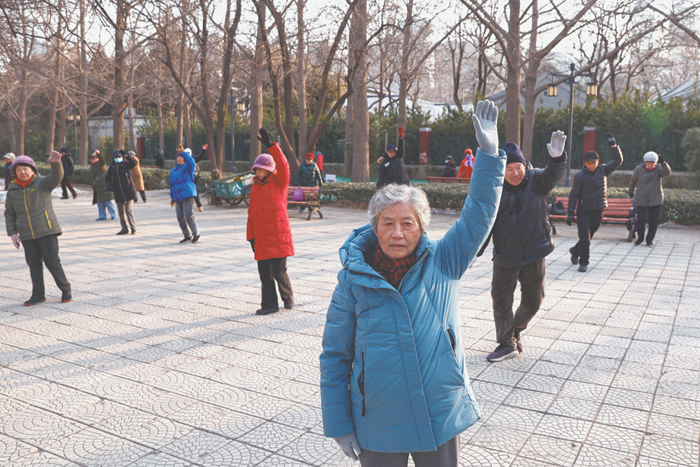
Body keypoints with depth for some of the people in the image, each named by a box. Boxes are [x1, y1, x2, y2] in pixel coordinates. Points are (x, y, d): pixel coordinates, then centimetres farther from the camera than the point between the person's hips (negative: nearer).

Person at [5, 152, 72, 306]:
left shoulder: (42, 183, -4)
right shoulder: (12, 191, 7)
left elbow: (56, 177, -24)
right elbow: (9, 214, 13)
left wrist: (55, 163, -44)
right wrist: (12, 233, 5)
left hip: (47, 231, -4)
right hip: (27, 236, 4)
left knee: (52, 262, -5)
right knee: (34, 265, 10)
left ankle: (65, 290, 11)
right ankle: (38, 295, 20)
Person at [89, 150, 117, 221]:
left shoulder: (100, 163, -3)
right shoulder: (92, 166, 19)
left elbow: (102, 159, -27)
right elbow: (92, 177, 24)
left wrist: (98, 153, -47)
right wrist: (93, 186, 22)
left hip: (104, 184, -8)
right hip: (97, 186, 8)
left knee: (107, 200, -8)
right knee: (99, 201, 7)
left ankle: (113, 214, 3)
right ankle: (102, 216, 11)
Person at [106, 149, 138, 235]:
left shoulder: (126, 164, -2)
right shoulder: (112, 167, 8)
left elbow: (133, 163, -24)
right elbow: (107, 179, 14)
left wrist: (126, 155, -35)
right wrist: (109, 187, -4)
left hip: (128, 192, -4)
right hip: (118, 193, 4)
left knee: (129, 210, -9)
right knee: (121, 212, 9)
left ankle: (133, 227, 3)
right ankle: (124, 229, 19)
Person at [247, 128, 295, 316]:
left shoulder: (279, 183, -1)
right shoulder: (255, 187, 14)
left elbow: (283, 167, -21)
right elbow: (251, 213, 16)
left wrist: (271, 146, -28)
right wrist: (251, 236, 13)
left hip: (278, 236, -6)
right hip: (261, 238, 6)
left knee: (279, 272, -4)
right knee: (264, 274, 8)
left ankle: (288, 298, 21)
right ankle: (270, 304, 20)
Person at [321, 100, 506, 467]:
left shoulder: (443, 263, -6)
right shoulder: (354, 279, -9)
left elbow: (478, 215, -12)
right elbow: (334, 355, -4)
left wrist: (488, 153, -23)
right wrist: (338, 424, -2)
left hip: (441, 420, 1)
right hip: (378, 429, -1)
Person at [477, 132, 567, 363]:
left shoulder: (536, 180, -3)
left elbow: (553, 174, -25)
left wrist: (557, 157, -47)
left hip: (534, 254, 1)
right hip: (505, 255, 0)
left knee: (533, 301, 11)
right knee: (501, 302, 6)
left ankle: (516, 330, 40)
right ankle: (507, 344, 26)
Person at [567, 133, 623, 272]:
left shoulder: (603, 170, 5)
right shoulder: (580, 176, -7)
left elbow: (618, 161, 3)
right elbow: (573, 195, -6)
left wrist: (613, 145, -5)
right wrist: (570, 213, -10)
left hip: (598, 211, 4)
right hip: (583, 212, -4)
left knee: (588, 237, 15)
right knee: (585, 238, -8)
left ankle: (575, 251, 41)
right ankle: (583, 263, 7)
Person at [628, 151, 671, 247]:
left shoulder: (658, 168, -5)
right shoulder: (639, 169, -3)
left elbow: (667, 172, -27)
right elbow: (633, 181, 13)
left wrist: (663, 163, -44)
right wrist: (631, 191, 24)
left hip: (655, 200, 0)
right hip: (641, 200, 0)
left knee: (654, 221, 3)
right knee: (640, 220, -5)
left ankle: (650, 239, 21)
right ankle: (640, 238, 17)